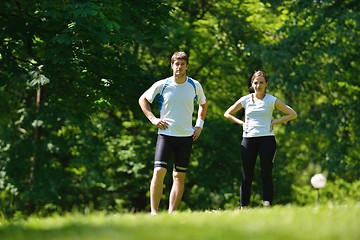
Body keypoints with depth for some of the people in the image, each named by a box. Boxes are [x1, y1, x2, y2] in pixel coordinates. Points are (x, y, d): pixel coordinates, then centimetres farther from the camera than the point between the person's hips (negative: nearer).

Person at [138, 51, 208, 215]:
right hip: (166, 133, -3)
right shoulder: (162, 85, -4)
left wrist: (199, 124, 11)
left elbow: (203, 104, 22)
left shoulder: (195, 86, 3)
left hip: (186, 136, 3)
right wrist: (152, 118, -1)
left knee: (180, 176, 2)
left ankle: (172, 213, 6)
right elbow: (143, 99, 10)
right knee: (159, 171, -16)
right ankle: (154, 211, -13)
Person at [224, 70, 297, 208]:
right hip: (248, 139, 2)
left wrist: (275, 122, -3)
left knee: (266, 175, -6)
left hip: (267, 139, -2)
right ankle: (243, 209, 6)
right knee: (247, 177, 2)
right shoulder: (245, 100, 9)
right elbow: (227, 114, 20)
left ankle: (267, 206, -6)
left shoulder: (272, 101, 4)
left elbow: (292, 114, 6)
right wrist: (241, 123, 6)